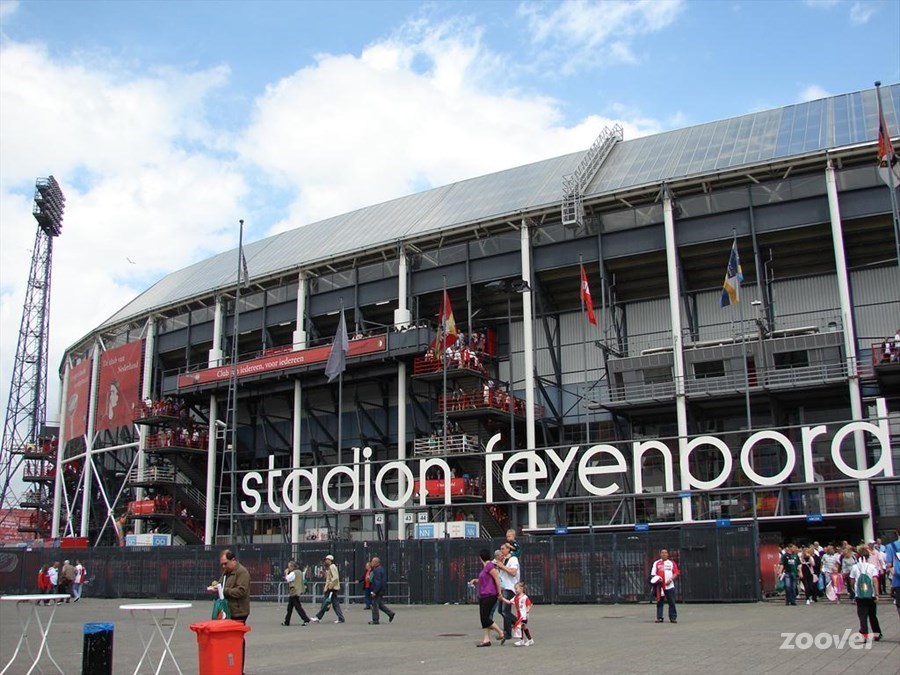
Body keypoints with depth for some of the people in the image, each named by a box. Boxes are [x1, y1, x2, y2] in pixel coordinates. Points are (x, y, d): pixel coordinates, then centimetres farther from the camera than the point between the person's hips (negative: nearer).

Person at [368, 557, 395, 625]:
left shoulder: (377, 570, -18)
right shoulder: (381, 569, 14)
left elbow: (378, 582, -24)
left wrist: (374, 592, -24)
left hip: (378, 590, -10)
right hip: (382, 590, 10)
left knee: (375, 604, -3)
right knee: (380, 604, 17)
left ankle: (375, 620, 2)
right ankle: (390, 613, 15)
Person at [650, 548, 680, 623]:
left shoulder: (672, 563, 12)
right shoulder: (656, 563, 11)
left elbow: (676, 573, 5)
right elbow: (653, 574, 6)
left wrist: (670, 579, -10)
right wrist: (657, 579, -14)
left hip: (670, 586, 0)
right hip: (660, 586, 0)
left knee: (672, 602, -1)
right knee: (659, 602, 0)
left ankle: (673, 617, 5)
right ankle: (659, 617, 5)